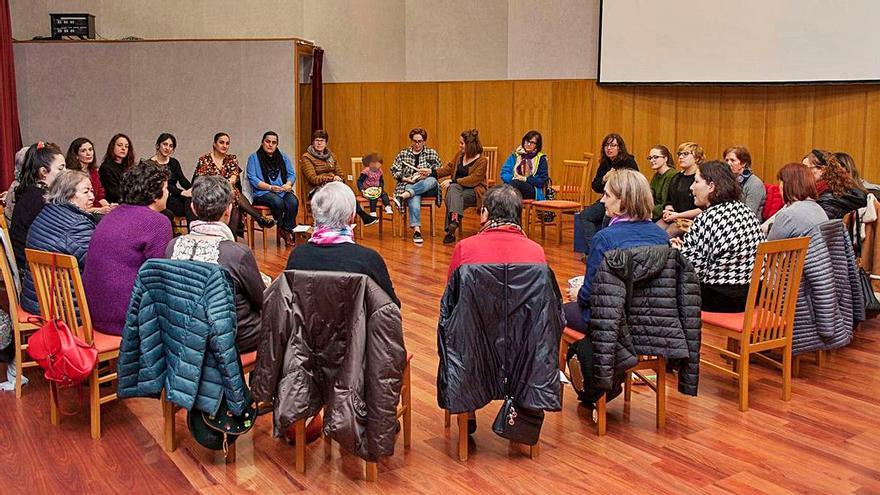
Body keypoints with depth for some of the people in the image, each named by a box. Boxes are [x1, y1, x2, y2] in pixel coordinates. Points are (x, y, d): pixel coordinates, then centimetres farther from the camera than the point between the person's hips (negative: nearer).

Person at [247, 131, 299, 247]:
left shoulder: (283, 157, 20)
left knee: (293, 202, -30)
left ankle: (287, 230, -13)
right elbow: (252, 178, -4)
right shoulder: (254, 158, 6)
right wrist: (270, 187, -15)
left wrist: (288, 184, -10)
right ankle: (281, 228, -11)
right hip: (262, 193, -3)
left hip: (283, 191, 4)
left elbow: (292, 174, 13)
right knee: (278, 202, -35)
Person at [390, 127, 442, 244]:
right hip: (408, 185, -1)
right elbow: (394, 170, 8)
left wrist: (429, 172, -14)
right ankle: (416, 229, -52)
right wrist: (408, 179, -8)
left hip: (427, 186, 1)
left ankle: (404, 195, -49)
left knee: (432, 181, -37)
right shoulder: (403, 154, 15)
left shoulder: (432, 153, 15)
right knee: (414, 198, -38)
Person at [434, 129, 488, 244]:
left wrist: (452, 181, -23)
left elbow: (473, 180, -18)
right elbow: (449, 168, 18)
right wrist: (432, 172, 6)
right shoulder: (459, 155, 12)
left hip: (473, 192, -5)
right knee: (453, 188, -32)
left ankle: (450, 231, -39)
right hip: (457, 188, 5)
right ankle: (455, 219, -48)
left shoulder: (482, 160, -9)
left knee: (452, 198, -33)